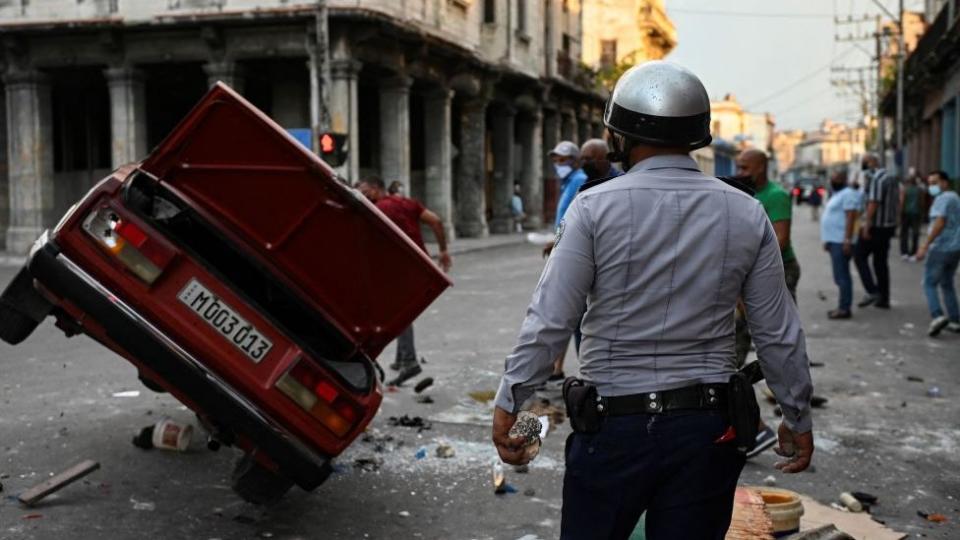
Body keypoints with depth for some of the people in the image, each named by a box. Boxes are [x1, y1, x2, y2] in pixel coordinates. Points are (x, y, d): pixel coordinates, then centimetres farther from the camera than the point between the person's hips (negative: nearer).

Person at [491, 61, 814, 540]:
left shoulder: (596, 206, -9)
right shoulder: (747, 214, 0)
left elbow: (549, 321, -11)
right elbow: (778, 334, 4)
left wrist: (508, 401, 0)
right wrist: (798, 416, 17)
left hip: (614, 425, -2)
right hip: (706, 428, 3)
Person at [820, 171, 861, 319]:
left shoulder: (847, 194, -11)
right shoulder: (837, 194, 20)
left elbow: (851, 218, -19)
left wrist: (848, 240, -25)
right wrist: (827, 240, 22)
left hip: (841, 242, -11)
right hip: (834, 241, 11)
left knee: (842, 276, -10)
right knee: (840, 276, 13)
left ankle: (844, 308, -9)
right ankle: (842, 307, 18)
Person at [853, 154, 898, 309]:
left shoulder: (877, 179, -15)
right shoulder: (891, 179, 15)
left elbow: (873, 203, -23)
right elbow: (897, 202, 19)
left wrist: (867, 224, -23)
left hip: (876, 226, -9)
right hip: (889, 225, 9)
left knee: (859, 256, -1)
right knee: (881, 261, 12)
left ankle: (872, 291, -10)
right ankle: (883, 299, 14)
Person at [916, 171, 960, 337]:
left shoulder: (942, 199, -12)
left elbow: (940, 223, -23)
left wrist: (925, 245, -26)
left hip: (940, 248, -9)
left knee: (930, 284, -2)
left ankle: (937, 316, -17)